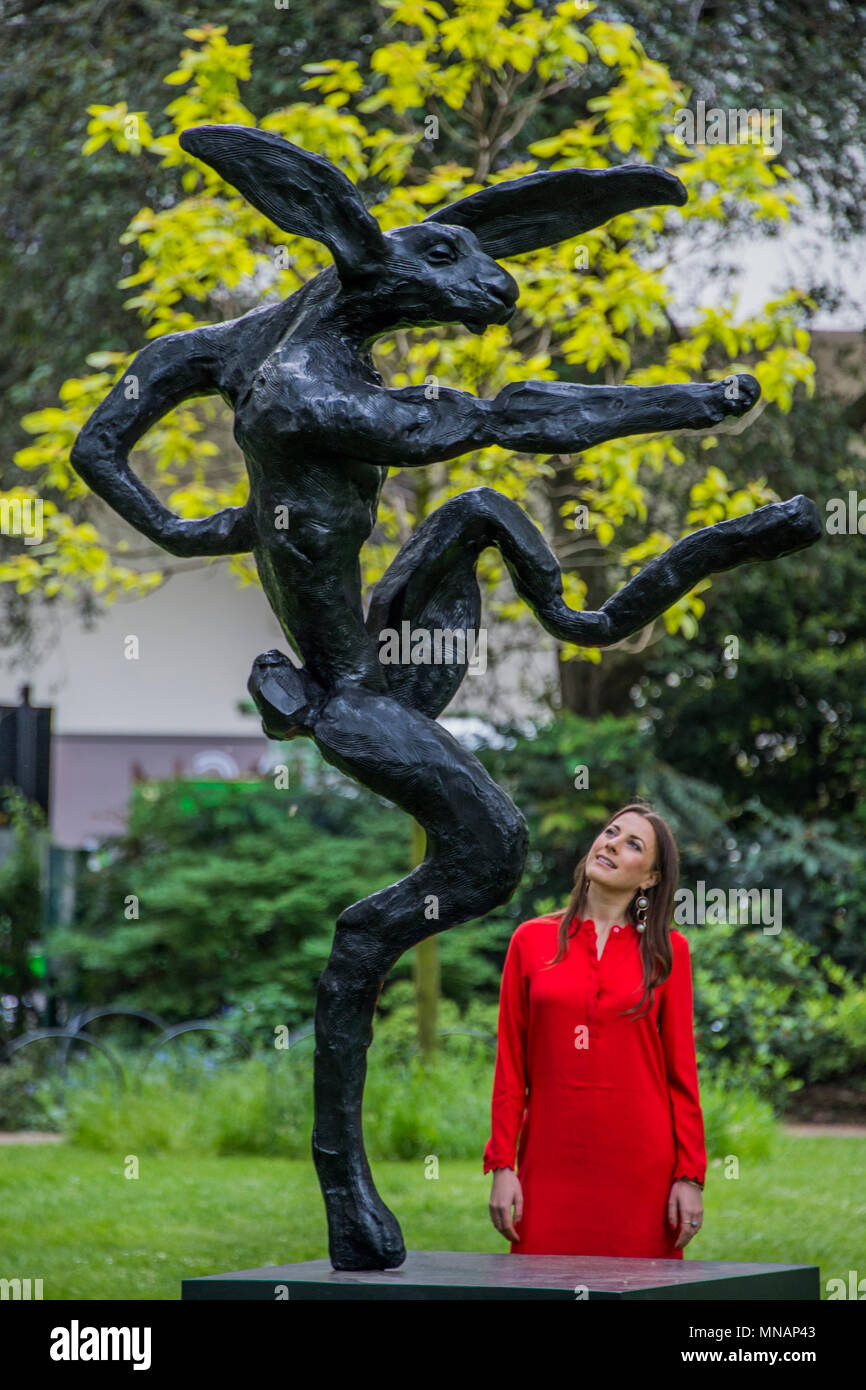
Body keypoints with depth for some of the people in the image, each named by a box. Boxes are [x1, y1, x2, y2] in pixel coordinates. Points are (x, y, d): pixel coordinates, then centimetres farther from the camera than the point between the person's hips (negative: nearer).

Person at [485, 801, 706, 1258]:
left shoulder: (666, 950, 6)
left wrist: (690, 1176, -2)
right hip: (552, 1163, 1)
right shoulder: (532, 940, 8)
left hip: (641, 1166, -1)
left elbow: (682, 1071, 4)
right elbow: (510, 1067, 6)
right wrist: (502, 1167, 0)